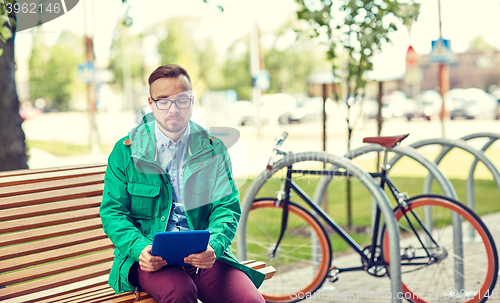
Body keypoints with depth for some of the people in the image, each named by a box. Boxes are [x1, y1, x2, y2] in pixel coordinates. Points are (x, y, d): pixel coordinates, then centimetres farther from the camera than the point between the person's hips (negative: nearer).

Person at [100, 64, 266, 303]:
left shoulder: (213, 149, 10)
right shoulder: (125, 151, 6)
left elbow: (227, 207, 5)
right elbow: (112, 211, 3)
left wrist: (212, 246, -17)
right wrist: (140, 248, -17)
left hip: (203, 255, 1)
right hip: (150, 257, -1)